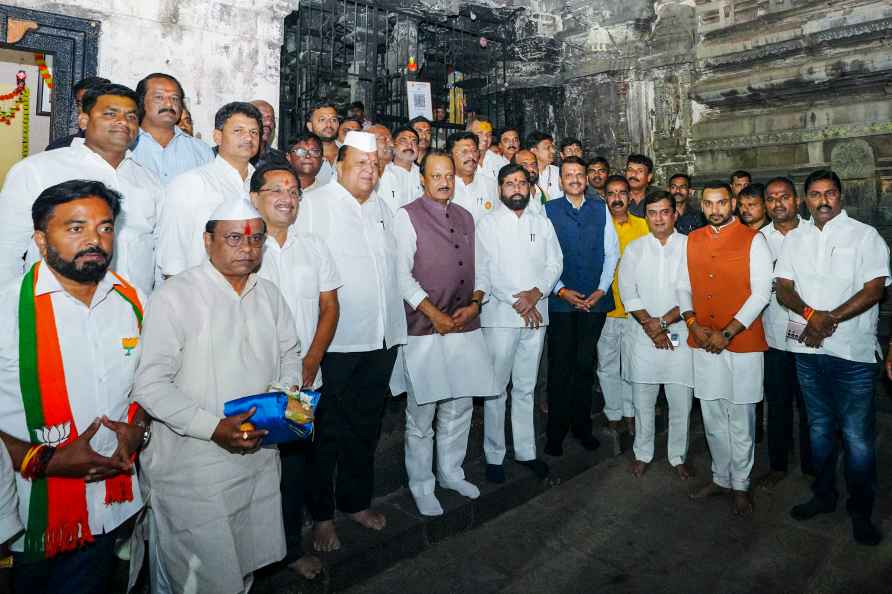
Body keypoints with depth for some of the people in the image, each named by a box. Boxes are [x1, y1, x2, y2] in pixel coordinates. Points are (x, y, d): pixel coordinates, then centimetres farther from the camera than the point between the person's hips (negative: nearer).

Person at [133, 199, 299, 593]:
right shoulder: (175, 297, -13)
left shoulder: (269, 295, 7)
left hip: (259, 456, 6)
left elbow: (289, 354, 17)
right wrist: (214, 428, -23)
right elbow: (150, 384, -17)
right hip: (192, 469, -5)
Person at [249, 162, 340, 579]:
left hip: (305, 381, 4)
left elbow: (330, 307, 7)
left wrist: (310, 362, -4)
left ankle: (292, 547, 33)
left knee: (296, 465, 14)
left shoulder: (315, 248, 7)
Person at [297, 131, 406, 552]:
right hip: (336, 341, -6)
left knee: (366, 426, 17)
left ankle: (356, 500, 36)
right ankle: (321, 513, 25)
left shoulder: (382, 209, 15)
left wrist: (397, 327, 17)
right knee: (327, 430, 7)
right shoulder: (315, 205, -5)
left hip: (382, 340, 6)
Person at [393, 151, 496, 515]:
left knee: (460, 405, 14)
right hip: (425, 329, -5)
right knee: (422, 411, 2)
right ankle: (421, 485, 20)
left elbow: (477, 267, 16)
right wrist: (434, 314, -13)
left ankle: (451, 472, 33)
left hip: (466, 326, 6)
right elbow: (402, 273, -9)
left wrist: (475, 304, -1)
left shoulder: (465, 218, 15)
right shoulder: (408, 216, -4)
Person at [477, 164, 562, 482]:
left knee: (526, 387, 13)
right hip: (500, 316, -4)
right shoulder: (487, 223, 0)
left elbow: (554, 263, 7)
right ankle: (494, 456, 14)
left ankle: (525, 450, 24)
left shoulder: (542, 223, 13)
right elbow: (481, 271, -7)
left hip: (536, 316, 4)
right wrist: (518, 304, -11)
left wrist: (536, 293, -11)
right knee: (496, 388, 2)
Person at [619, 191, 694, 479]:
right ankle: (642, 454, 25)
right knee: (642, 399, 9)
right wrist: (649, 326, -9)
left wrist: (663, 321, -11)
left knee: (681, 401, 5)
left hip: (680, 334, -1)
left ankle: (678, 457, 24)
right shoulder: (634, 248, 6)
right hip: (643, 335, 1)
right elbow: (628, 292, -1)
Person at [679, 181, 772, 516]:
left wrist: (728, 333, -15)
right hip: (703, 343, 4)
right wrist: (693, 324, -5)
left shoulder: (753, 240, -5)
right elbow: (683, 286, 11)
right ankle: (721, 478, 31)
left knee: (740, 419, 6)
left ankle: (740, 485, 24)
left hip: (743, 342, -4)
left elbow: (761, 293, -10)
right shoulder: (692, 240, 9)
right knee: (712, 417, 14)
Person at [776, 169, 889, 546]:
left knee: (857, 436, 1)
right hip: (808, 349, 4)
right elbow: (782, 288, 4)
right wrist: (811, 313, -15)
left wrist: (830, 319, -17)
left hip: (853, 351, -4)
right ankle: (824, 495, 31)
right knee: (819, 428, 16)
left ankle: (861, 510, 18)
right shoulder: (795, 239, 10)